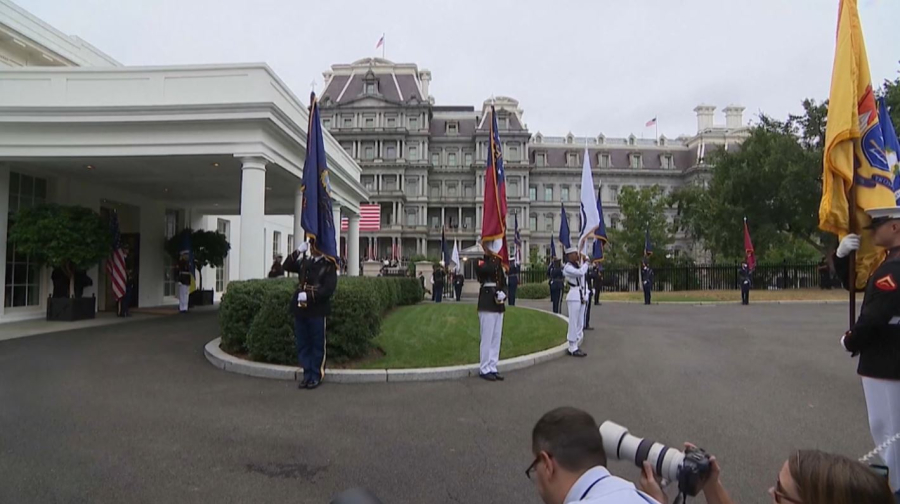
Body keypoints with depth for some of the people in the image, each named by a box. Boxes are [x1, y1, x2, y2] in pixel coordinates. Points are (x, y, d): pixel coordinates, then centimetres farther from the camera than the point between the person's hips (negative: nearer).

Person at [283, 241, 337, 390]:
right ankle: (307, 374, 19)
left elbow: (328, 289, -14)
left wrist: (308, 296, -22)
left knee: (317, 345, 4)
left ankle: (316, 376, 13)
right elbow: (287, 266, 6)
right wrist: (298, 252, -6)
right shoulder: (304, 262, 13)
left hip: (317, 311, -5)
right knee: (302, 344, 10)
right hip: (300, 309, 5)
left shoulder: (329, 266, -4)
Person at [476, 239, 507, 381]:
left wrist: (503, 294, -4)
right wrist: (494, 258, -13)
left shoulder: (499, 264, 17)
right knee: (487, 338, -5)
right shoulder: (481, 263, -5)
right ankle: (484, 369, 4)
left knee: (496, 337, 10)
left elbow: (504, 282, 15)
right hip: (487, 304, -8)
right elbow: (489, 269, -26)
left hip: (499, 305, 8)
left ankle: (492, 367, 17)